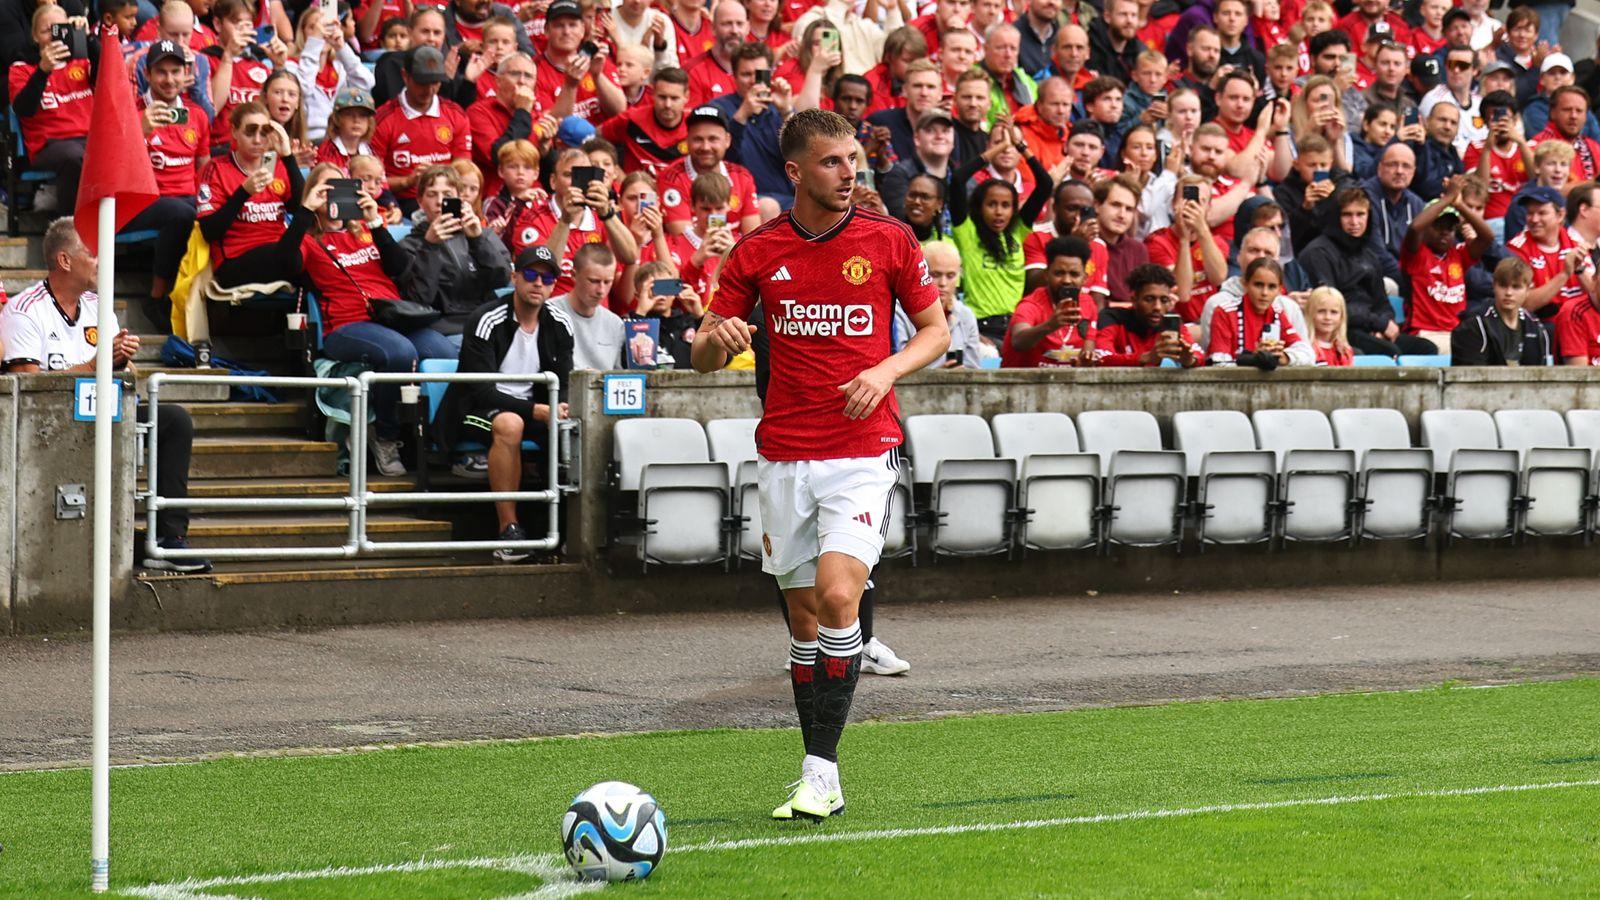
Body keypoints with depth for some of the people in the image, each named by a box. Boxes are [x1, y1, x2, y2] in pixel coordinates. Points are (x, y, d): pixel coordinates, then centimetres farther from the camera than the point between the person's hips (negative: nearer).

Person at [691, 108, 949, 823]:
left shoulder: (889, 240, 0)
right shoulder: (757, 252, 4)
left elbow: (936, 329, 8)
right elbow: (704, 355, 7)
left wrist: (886, 371, -11)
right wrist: (717, 339, -17)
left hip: (864, 451, -3)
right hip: (783, 455, 3)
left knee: (838, 597, -19)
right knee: (804, 614, 7)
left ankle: (822, 769, -13)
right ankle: (817, 778, 15)